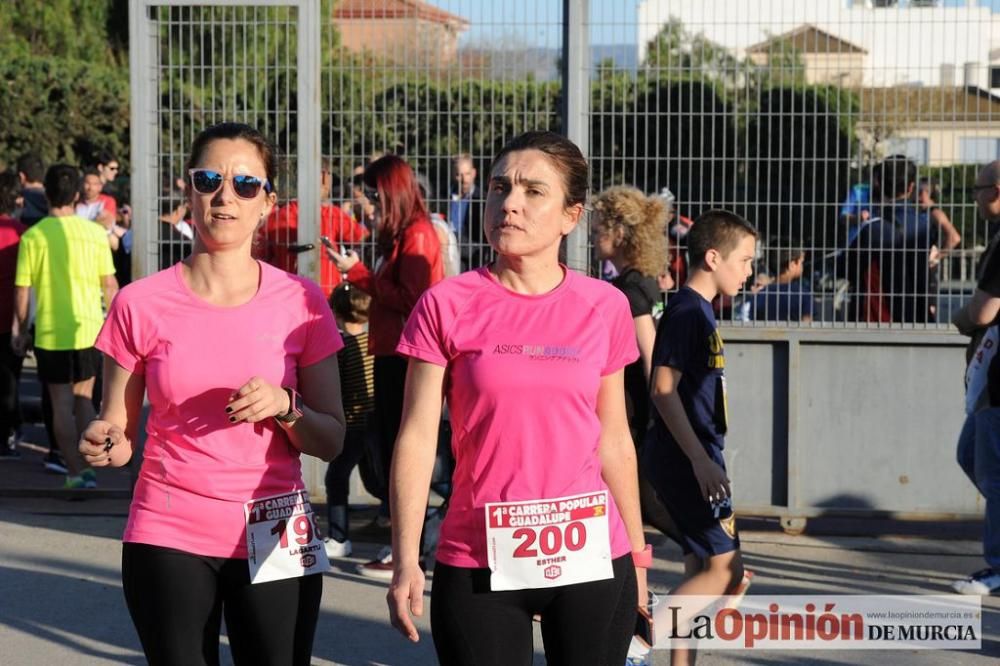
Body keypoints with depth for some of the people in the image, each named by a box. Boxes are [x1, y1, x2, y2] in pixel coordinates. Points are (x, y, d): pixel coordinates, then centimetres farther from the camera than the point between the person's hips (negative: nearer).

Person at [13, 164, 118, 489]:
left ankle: (75, 471, 6)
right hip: (89, 328, 2)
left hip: (50, 332, -2)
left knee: (61, 404, 7)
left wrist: (22, 331, 7)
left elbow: (21, 291, -5)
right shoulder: (95, 232, -4)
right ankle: (86, 465, 13)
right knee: (84, 397, 17)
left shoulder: (33, 236, -8)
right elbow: (109, 285, 0)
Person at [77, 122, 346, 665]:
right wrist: (104, 443, -16)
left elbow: (331, 441, 3)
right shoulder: (140, 305, -2)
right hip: (168, 540, 0)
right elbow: (119, 432, 6)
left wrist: (284, 407, -16)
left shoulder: (300, 302, -1)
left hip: (275, 538, 0)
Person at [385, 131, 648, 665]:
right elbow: (417, 437, -4)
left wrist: (637, 552, 12)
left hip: (592, 560, 1)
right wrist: (406, 561, -12)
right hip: (478, 565, -1)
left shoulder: (604, 307, 3)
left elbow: (613, 441, 10)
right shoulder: (447, 305, -2)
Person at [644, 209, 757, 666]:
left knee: (703, 568, 12)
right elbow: (663, 389, -21)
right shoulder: (685, 311, -14)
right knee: (725, 569, -9)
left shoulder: (699, 311, 15)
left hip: (694, 459, 10)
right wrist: (699, 458, -23)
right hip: (685, 459, -10)